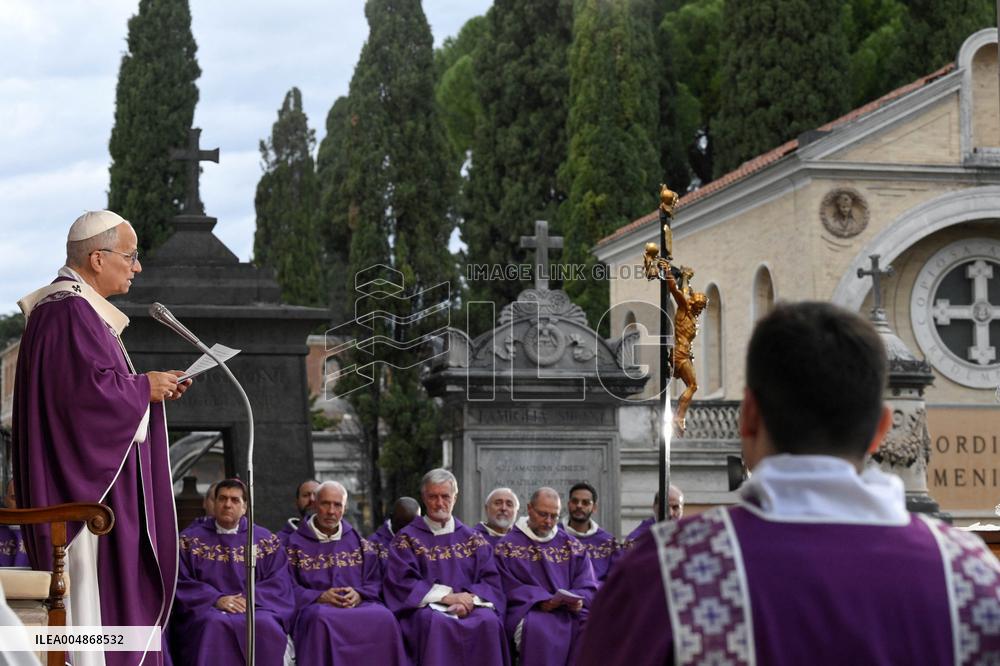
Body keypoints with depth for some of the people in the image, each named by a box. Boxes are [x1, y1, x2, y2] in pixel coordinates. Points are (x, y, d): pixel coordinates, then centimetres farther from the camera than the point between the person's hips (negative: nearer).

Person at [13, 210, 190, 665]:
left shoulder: (83, 310, 19)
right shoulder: (69, 312, -15)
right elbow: (88, 389, -25)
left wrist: (150, 390, 10)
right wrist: (144, 387, -10)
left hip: (95, 481, 11)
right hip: (84, 478, -11)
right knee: (95, 593, -10)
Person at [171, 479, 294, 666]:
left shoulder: (266, 541, 15)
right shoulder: (191, 540, 14)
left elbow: (279, 584, 7)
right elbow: (181, 583, 5)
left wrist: (249, 598, -12)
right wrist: (216, 599, -11)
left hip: (254, 608, 1)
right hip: (206, 609, 0)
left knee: (265, 625, -34)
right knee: (215, 625, -36)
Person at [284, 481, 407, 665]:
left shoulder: (358, 542, 21)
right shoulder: (295, 543, 13)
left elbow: (375, 582, 14)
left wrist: (359, 594, -8)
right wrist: (319, 597, -14)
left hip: (359, 604, 2)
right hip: (315, 607, -2)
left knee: (383, 618, -32)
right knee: (323, 620, -40)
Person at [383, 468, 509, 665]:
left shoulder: (473, 539, 18)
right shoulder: (407, 538, 9)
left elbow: (490, 581, 9)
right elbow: (400, 582, -3)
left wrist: (469, 599, -14)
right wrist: (445, 596, -13)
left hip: (468, 606, 2)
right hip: (425, 608, -2)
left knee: (488, 622, -31)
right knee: (436, 623, -37)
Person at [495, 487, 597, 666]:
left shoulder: (572, 546, 18)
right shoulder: (507, 546, 9)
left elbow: (588, 586, 11)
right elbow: (509, 588, -1)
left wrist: (578, 600, -13)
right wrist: (539, 601, -17)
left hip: (570, 611, 3)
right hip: (527, 612, -3)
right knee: (540, 631, -38)